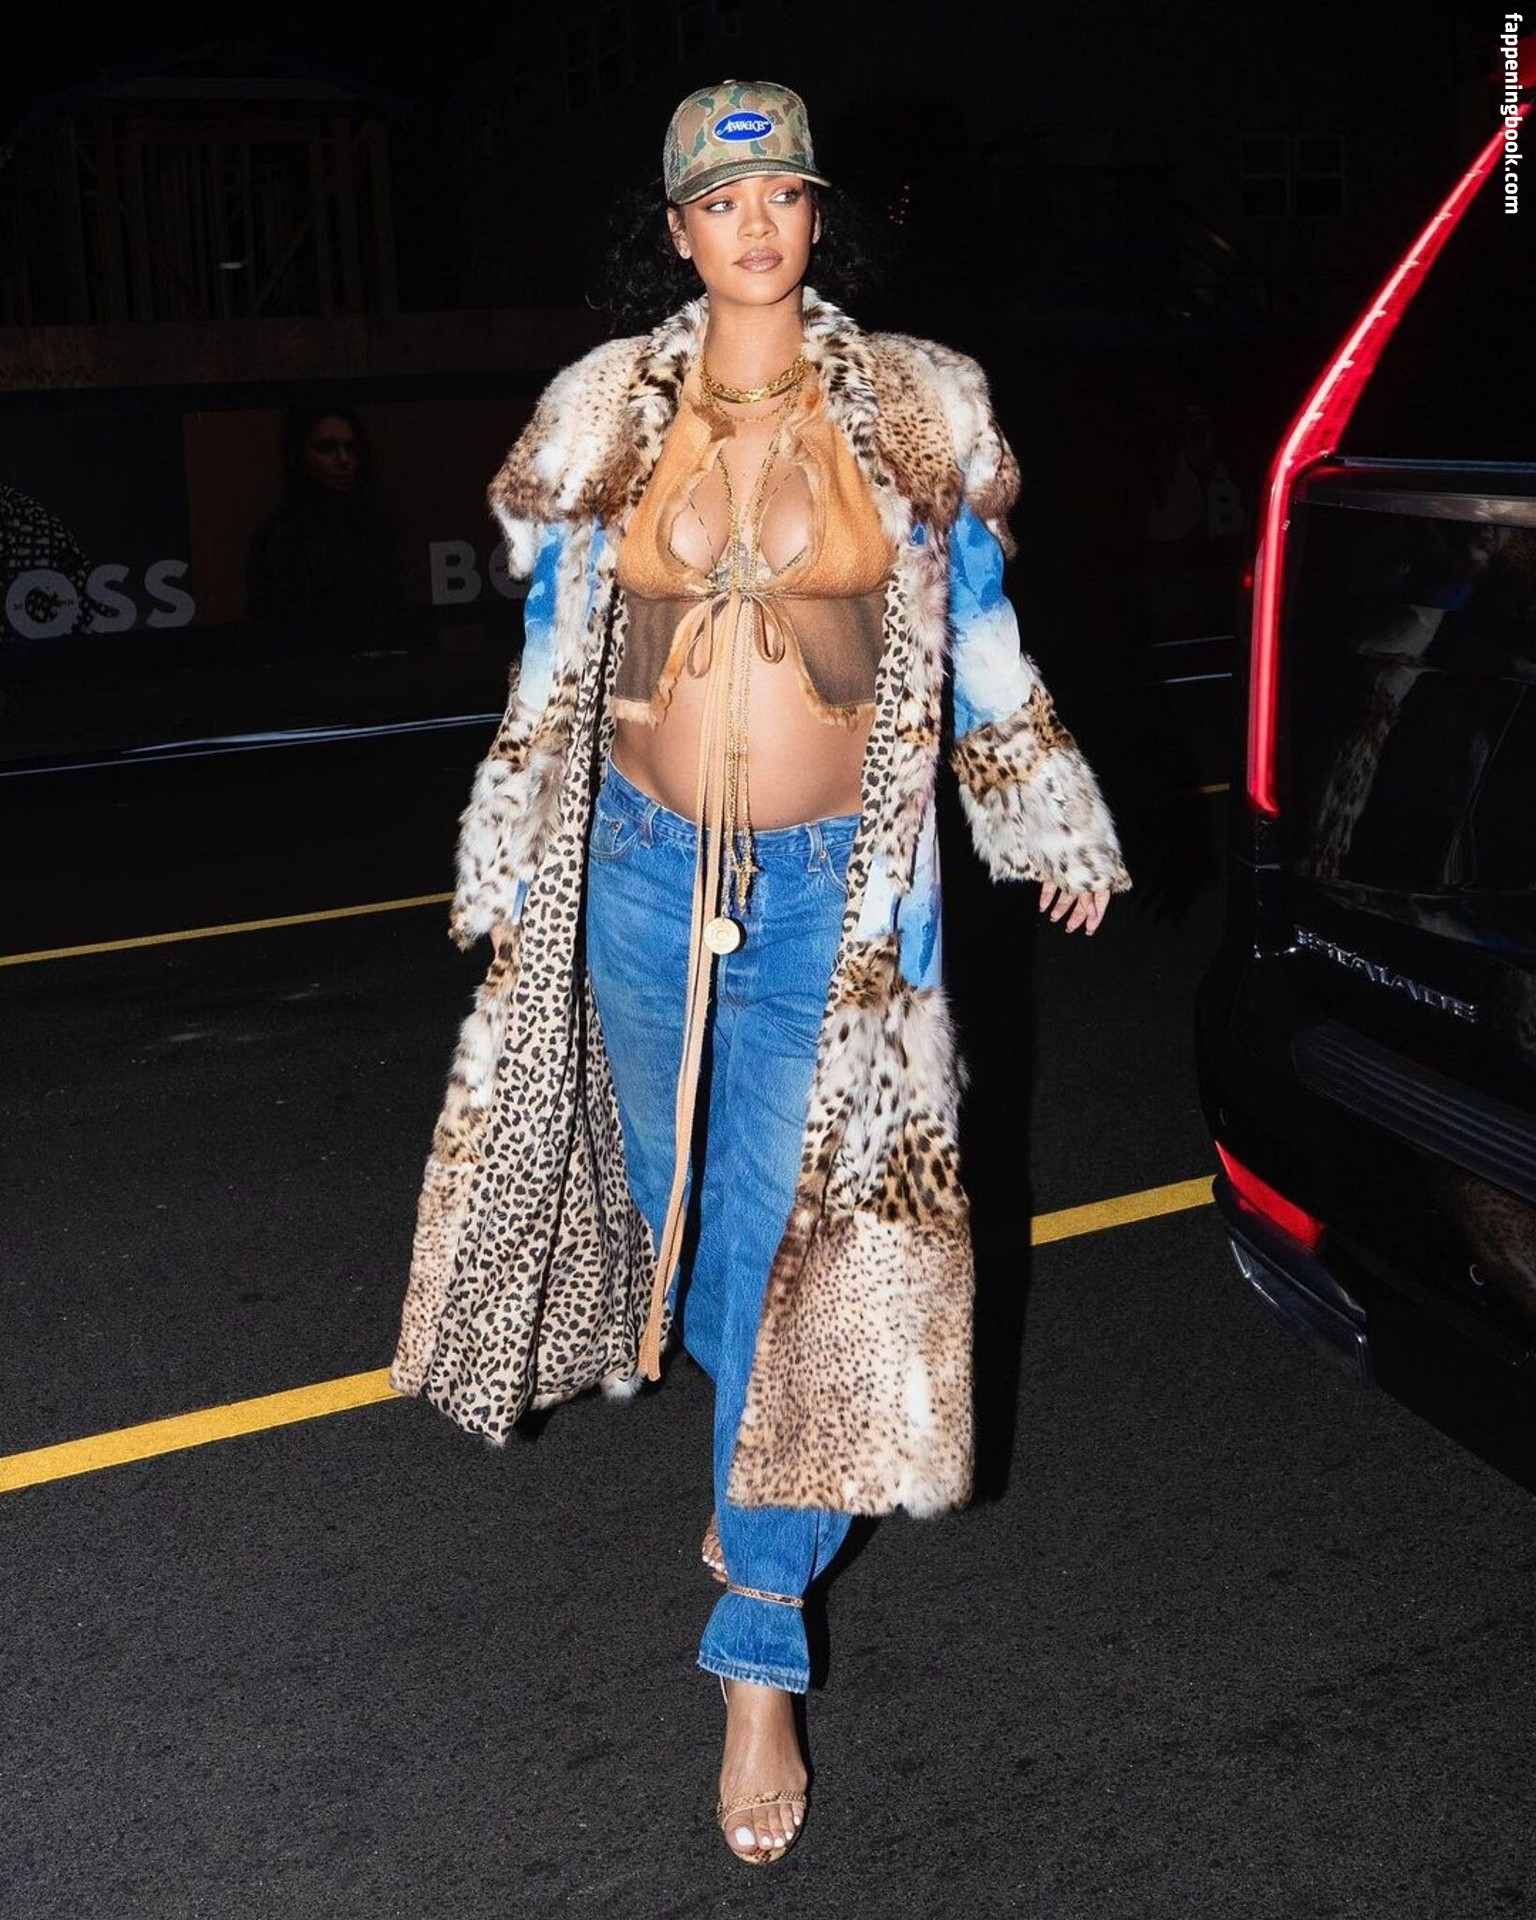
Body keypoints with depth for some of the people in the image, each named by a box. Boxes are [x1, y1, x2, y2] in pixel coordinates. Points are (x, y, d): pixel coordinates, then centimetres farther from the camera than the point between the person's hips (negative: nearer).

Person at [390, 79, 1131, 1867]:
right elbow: (553, 661, 8)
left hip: (834, 881, -2)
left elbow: (980, 632, 8)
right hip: (646, 863, 3)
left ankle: (759, 1648, 7)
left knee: (805, 1238, -5)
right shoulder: (607, 416, 2)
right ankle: (745, 1418, 51)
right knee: (681, 1191, 18)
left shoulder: (912, 412, -1)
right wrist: (510, 876, 11)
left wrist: (1053, 829, 13)